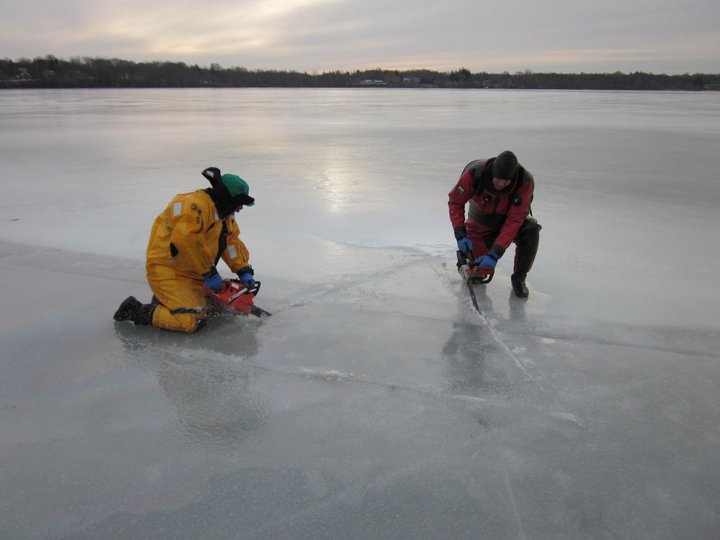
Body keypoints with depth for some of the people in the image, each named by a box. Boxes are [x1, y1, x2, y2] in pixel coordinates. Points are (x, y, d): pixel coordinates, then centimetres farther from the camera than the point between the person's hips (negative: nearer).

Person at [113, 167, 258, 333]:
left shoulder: (223, 213, 11)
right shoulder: (196, 205, -22)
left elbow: (232, 242, 15)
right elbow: (188, 240, -33)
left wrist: (243, 271, 4)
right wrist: (209, 273, -23)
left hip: (193, 275, 10)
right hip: (168, 271, -10)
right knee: (192, 321, -23)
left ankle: (167, 298, 21)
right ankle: (138, 312, -4)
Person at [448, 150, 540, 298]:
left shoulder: (525, 181, -30)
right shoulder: (475, 172, -30)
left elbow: (514, 220, -31)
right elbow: (455, 201, -17)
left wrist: (496, 253, -38)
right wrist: (460, 234, -27)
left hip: (509, 221, 1)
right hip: (480, 226, 0)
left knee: (531, 230, -33)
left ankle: (519, 278, -11)